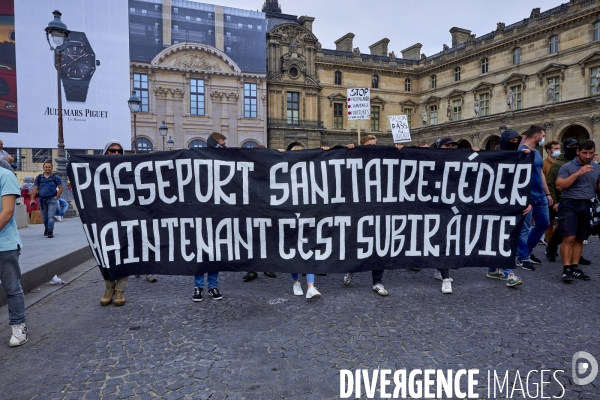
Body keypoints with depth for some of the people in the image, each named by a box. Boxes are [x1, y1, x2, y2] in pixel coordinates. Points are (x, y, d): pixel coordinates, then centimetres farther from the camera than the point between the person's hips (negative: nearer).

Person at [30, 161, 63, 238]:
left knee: (51, 216, -11)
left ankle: (50, 232, -10)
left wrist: (56, 196, -8)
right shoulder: (39, 178, 5)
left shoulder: (55, 178, 1)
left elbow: (60, 188, 3)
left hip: (52, 199, -3)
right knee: (44, 217, 15)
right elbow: (35, 189, 5)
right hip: (42, 199, 3)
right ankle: (46, 229, 35)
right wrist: (32, 199, -2)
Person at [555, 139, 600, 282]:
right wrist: (577, 173, -19)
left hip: (587, 206, 5)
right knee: (569, 238, -12)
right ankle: (566, 269, -9)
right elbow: (559, 186, -14)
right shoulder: (567, 167, -3)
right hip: (570, 205, -5)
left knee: (579, 239, 8)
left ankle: (575, 268, 15)